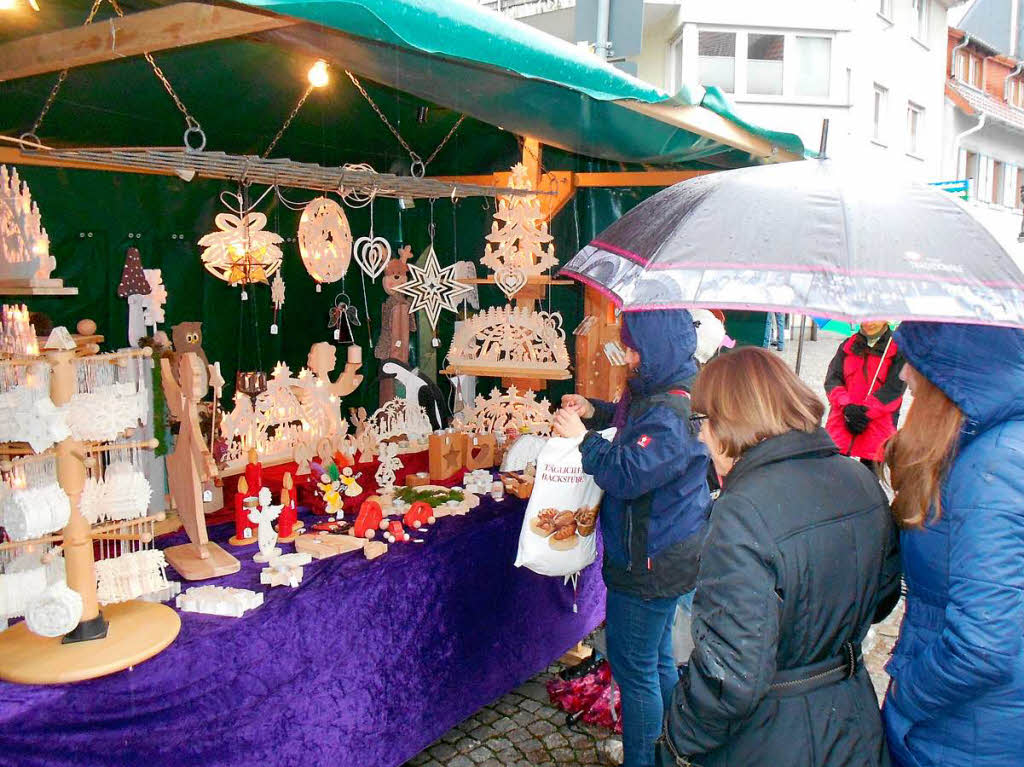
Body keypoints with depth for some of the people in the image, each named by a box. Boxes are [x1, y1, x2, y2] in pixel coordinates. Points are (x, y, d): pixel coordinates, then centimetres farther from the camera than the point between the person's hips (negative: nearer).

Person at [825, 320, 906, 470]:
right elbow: (832, 379, 4)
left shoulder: (898, 349, 2)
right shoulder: (847, 346, 14)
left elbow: (894, 388, -7)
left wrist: (865, 412, -13)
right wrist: (847, 407, -13)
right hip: (840, 426, 3)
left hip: (877, 429, -3)